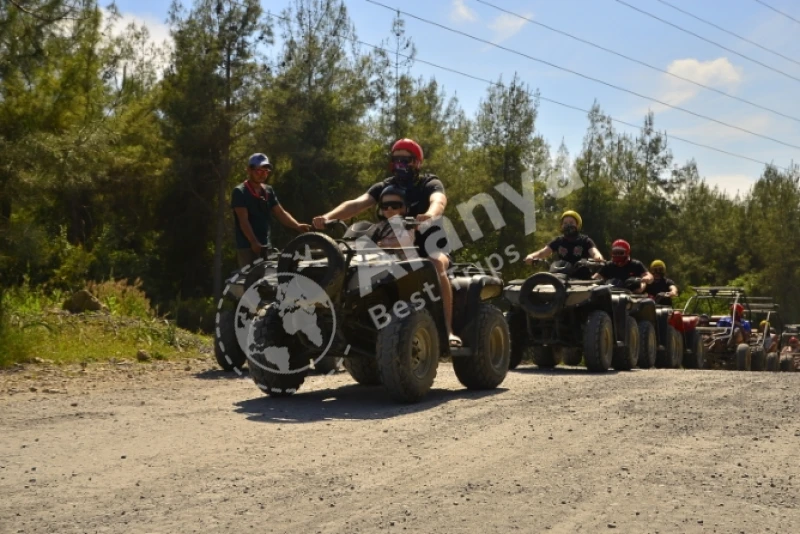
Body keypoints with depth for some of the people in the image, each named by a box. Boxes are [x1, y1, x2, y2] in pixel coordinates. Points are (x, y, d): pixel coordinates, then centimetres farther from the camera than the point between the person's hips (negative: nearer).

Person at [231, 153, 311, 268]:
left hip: (266, 246, 7)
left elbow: (280, 213, 7)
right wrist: (254, 242, -29)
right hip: (247, 246, -6)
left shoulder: (268, 190, 13)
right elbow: (243, 220, -16)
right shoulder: (240, 192, -7)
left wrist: (297, 226, -11)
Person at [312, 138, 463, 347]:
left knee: (437, 264, -37)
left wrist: (430, 215, -57)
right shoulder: (385, 187, 4)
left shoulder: (430, 184, -7)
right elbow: (357, 203, -13)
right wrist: (328, 217, -33)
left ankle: (448, 329, -39)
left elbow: (438, 201, -32)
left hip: (430, 246, -4)